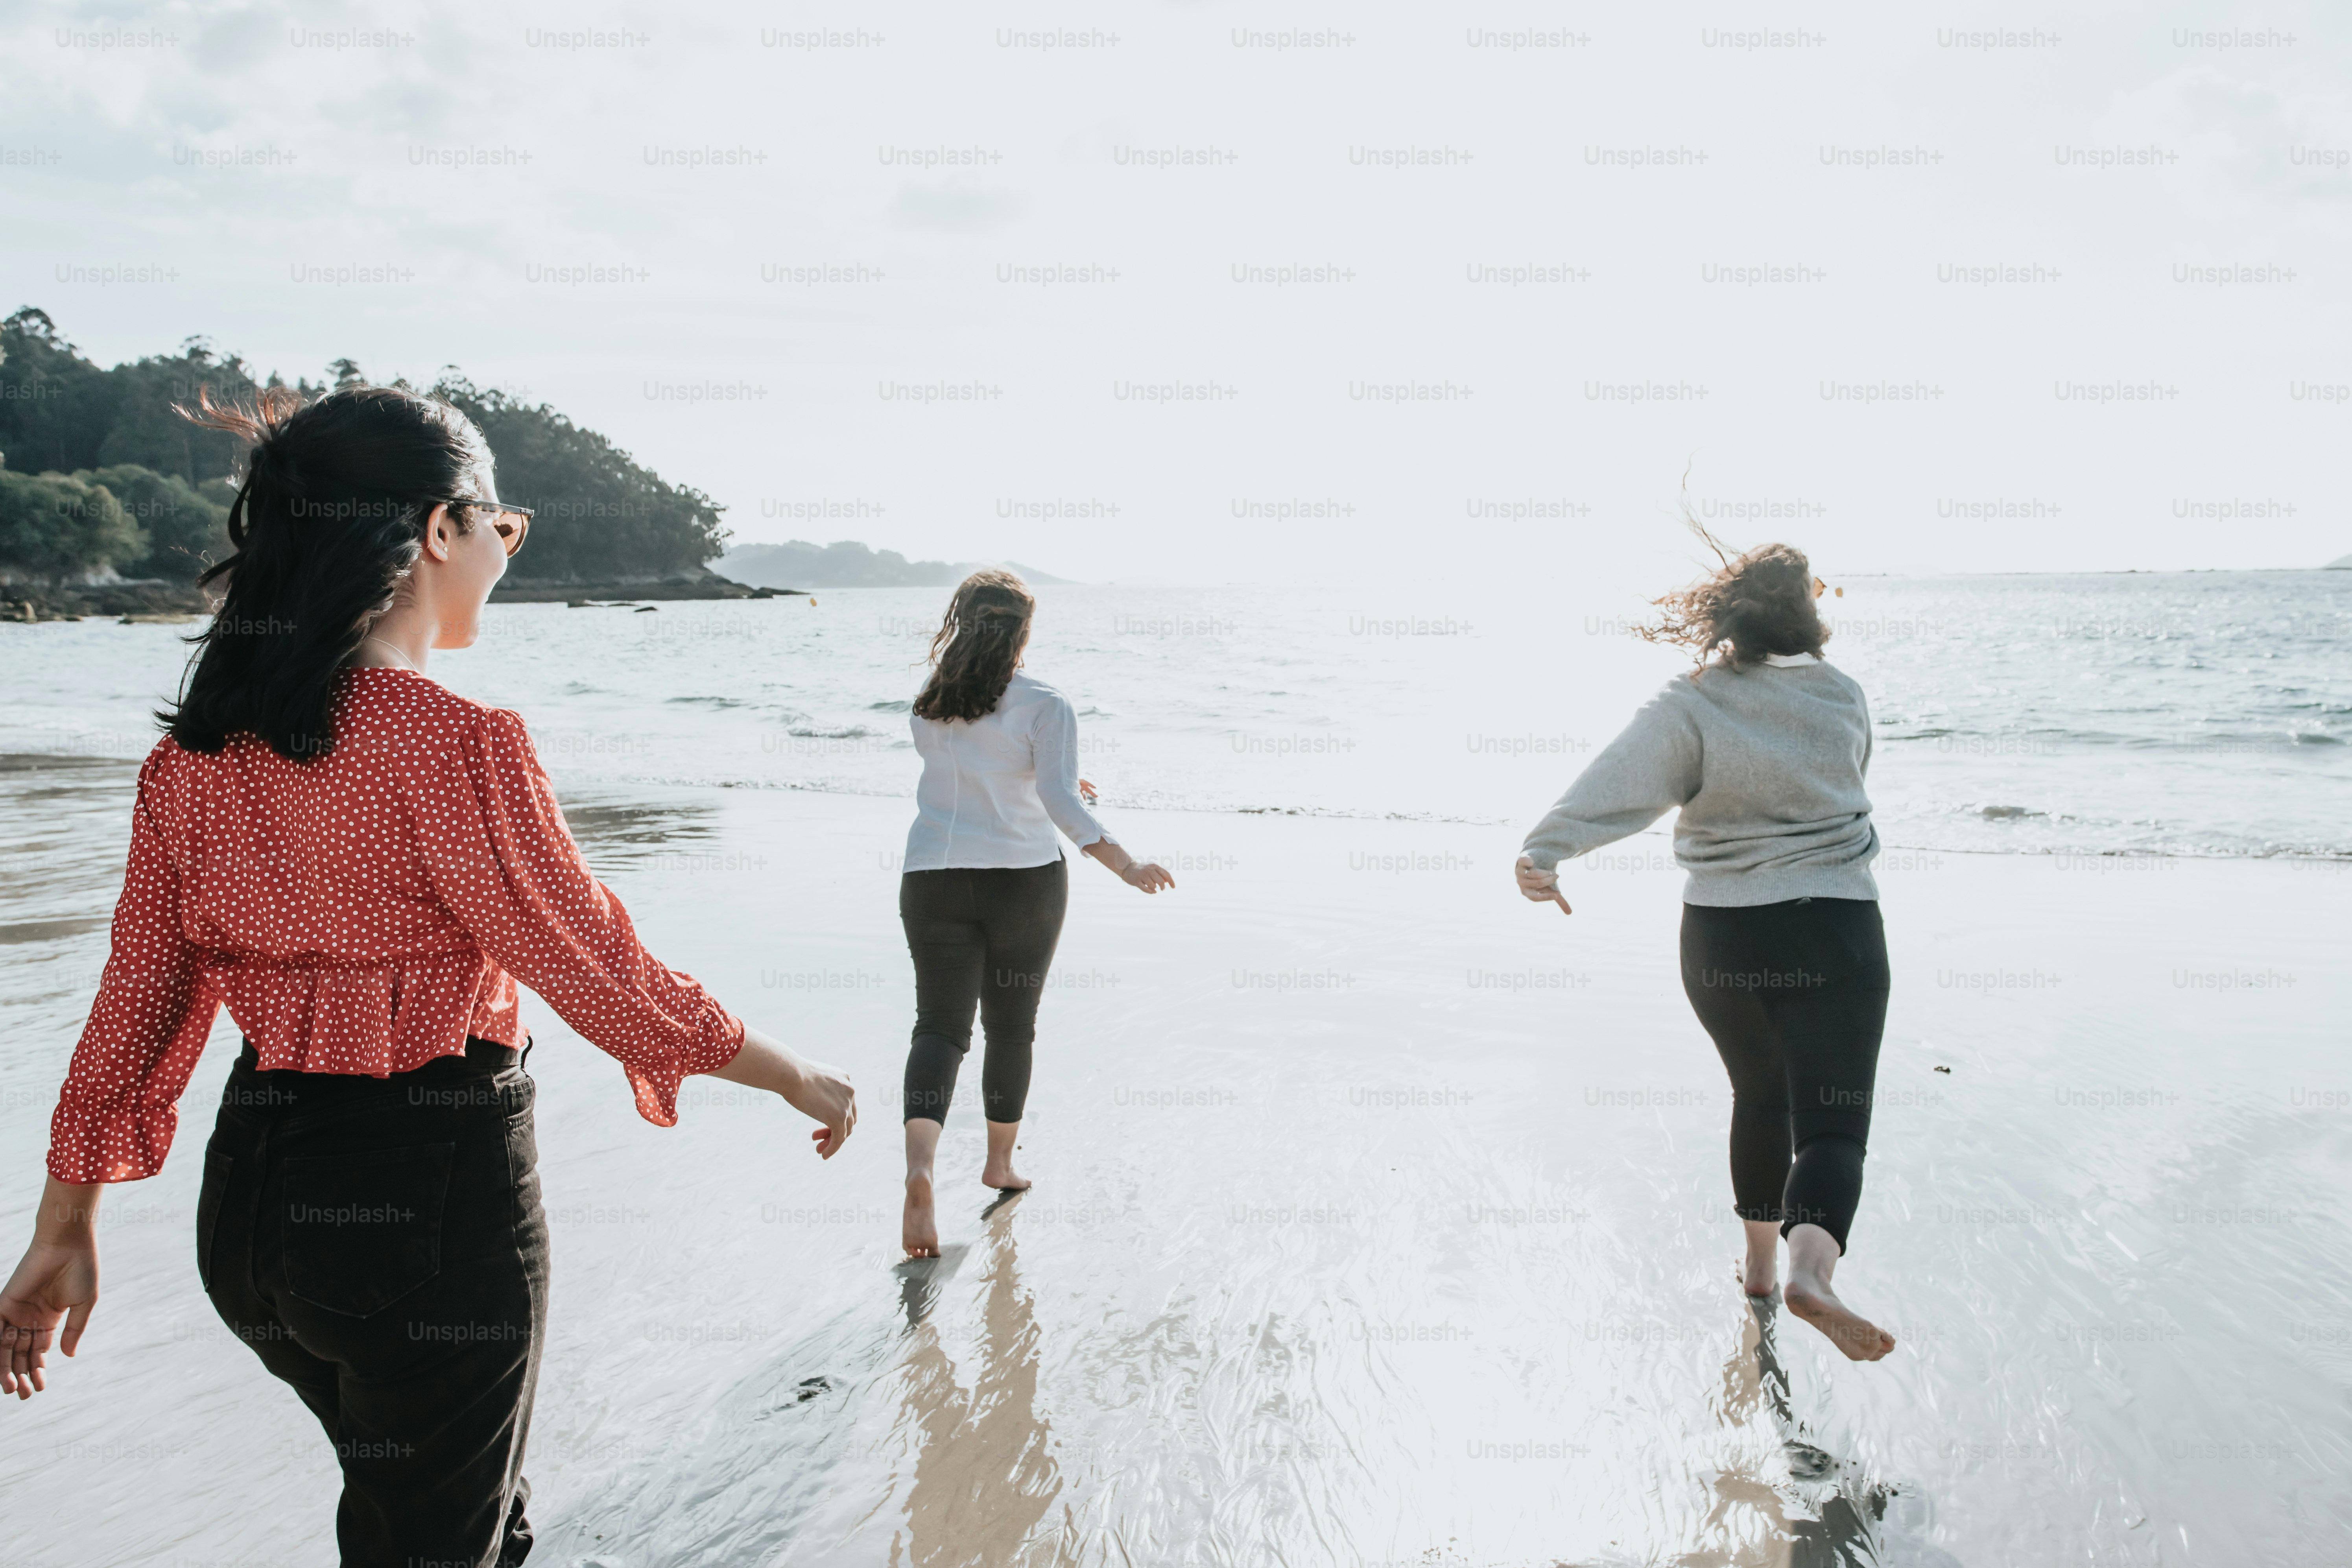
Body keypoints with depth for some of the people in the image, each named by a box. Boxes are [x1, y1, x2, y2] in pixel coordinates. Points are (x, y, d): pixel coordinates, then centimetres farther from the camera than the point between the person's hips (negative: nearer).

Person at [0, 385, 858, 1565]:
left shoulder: (194, 750, 1)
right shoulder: (455, 743, -20)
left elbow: (134, 1005, 6)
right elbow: (601, 976, -16)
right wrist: (797, 1077, -3)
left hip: (255, 1196, 7)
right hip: (430, 1198, -7)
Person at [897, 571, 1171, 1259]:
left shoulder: (927, 708, 5)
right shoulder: (1044, 707, -10)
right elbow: (1059, 800, -22)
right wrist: (1124, 865, -23)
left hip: (934, 880, 2)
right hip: (1023, 880, -2)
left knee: (941, 1023, -2)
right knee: (1011, 1026, 15)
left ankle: (919, 1167, -25)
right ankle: (1000, 1162, 29)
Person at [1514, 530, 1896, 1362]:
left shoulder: (1689, 707, -10)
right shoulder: (1843, 698, 0)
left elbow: (1620, 780, -28)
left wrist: (1547, 848, -38)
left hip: (1721, 936, 1)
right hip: (1835, 933, -1)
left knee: (1760, 1097, 23)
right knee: (1831, 1122, -5)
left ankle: (1760, 1261, 36)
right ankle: (1811, 1269, -30)